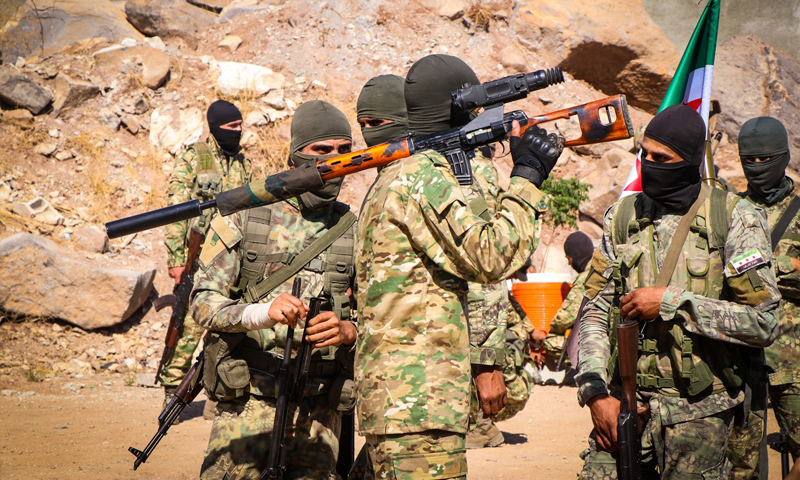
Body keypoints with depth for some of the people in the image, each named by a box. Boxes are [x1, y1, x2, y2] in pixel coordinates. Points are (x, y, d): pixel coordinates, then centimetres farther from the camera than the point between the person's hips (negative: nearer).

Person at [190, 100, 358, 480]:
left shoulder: (354, 230, 7)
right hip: (247, 403, -2)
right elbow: (204, 302, -4)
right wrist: (261, 313, -23)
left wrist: (347, 331, -17)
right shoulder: (244, 216, 0)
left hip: (319, 413, 2)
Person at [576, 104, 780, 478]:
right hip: (622, 405, 3)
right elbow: (594, 311, 9)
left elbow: (763, 323, -11)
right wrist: (595, 390, -3)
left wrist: (671, 303, -14)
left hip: (697, 416, -3)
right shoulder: (622, 216, 8)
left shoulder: (735, 220, -4)